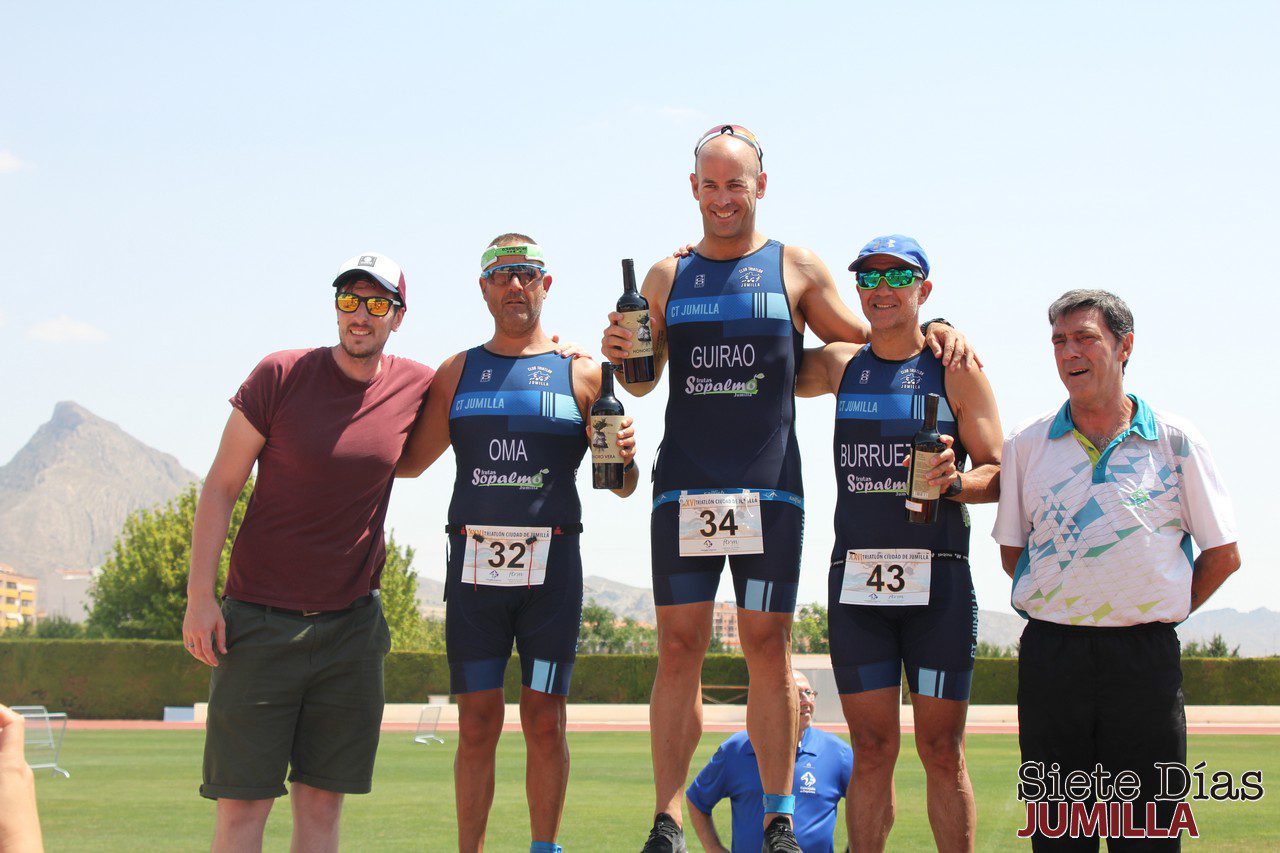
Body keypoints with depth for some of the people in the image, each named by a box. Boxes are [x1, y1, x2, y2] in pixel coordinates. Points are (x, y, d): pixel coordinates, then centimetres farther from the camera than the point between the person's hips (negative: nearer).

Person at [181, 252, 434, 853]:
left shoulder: (415, 386, 3)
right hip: (260, 622, -2)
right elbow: (220, 487, -2)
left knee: (322, 802, 5)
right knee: (242, 804, -5)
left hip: (352, 624, 3)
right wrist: (200, 596, -10)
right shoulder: (281, 375, -6)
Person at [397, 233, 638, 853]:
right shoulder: (457, 373, 14)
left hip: (551, 565, -1)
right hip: (474, 562, 1)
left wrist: (624, 458, -14)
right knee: (477, 724, 1)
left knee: (544, 721, 0)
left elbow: (621, 487, 8)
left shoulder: (581, 374, 7)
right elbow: (409, 461, 16)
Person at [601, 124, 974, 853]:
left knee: (769, 647, -1)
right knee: (680, 645, -1)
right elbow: (644, 380, 14)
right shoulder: (667, 277, 13)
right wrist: (622, 354, -8)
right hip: (683, 485, 1)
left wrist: (929, 334, -7)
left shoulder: (797, 269, 8)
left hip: (769, 489, -1)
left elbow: (863, 341, 11)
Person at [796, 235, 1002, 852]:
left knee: (942, 751, -1)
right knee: (872, 748, 4)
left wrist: (953, 480, -19)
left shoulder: (958, 371, 3)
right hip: (856, 578, 3)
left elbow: (1000, 475, 3)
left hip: (938, 580, -3)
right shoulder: (840, 367, 13)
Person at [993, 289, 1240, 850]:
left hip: (1146, 656, -1)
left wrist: (1158, 614, 5)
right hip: (1051, 652, 1)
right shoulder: (1026, 445, 7)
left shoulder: (1176, 442, 3)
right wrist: (1064, 611, 7)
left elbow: (1222, 555, 7)